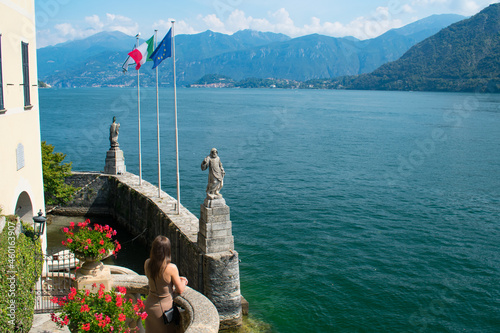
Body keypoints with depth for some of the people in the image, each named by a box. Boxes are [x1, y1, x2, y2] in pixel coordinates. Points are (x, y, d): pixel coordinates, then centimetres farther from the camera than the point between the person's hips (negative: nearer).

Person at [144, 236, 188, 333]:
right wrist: (183, 282, 10)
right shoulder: (171, 268, -26)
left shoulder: (147, 263, -10)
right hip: (165, 307, -5)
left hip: (149, 305, 5)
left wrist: (177, 278, 12)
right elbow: (180, 290, -12)